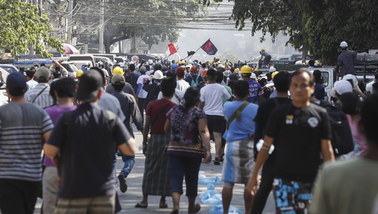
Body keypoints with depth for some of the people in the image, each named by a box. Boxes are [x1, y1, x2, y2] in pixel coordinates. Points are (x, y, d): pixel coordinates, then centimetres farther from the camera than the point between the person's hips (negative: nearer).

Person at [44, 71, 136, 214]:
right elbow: (130, 149, -4)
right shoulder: (110, 118, -4)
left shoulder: (67, 119, -8)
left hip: (73, 192, -2)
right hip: (104, 192, 2)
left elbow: (49, 151, -13)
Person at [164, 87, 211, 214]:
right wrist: (207, 149, -22)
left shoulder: (174, 111, 3)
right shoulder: (199, 113, -9)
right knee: (191, 178, 14)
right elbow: (203, 132, -19)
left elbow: (166, 129, 12)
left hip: (174, 149, 2)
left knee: (175, 176, -1)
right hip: (194, 151, -2)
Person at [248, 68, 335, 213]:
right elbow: (266, 146, 4)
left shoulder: (320, 114, 3)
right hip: (283, 179, -1)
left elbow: (326, 149, 4)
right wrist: (254, 175, 2)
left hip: (310, 180, 2)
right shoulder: (280, 113, 1)